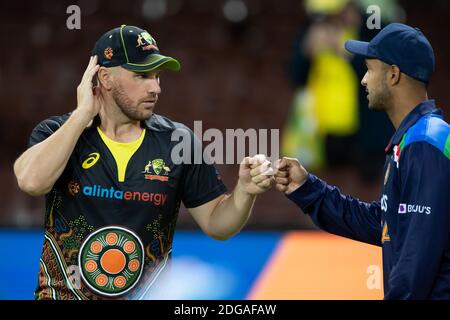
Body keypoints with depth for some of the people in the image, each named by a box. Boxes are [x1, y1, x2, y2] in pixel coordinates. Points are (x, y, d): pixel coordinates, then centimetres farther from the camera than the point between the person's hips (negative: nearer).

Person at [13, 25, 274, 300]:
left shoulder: (177, 142, 2)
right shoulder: (57, 133, -2)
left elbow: (216, 224, 5)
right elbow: (32, 181, -23)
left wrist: (245, 192, -15)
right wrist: (83, 113, -15)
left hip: (148, 296, 0)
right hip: (65, 293, 0)